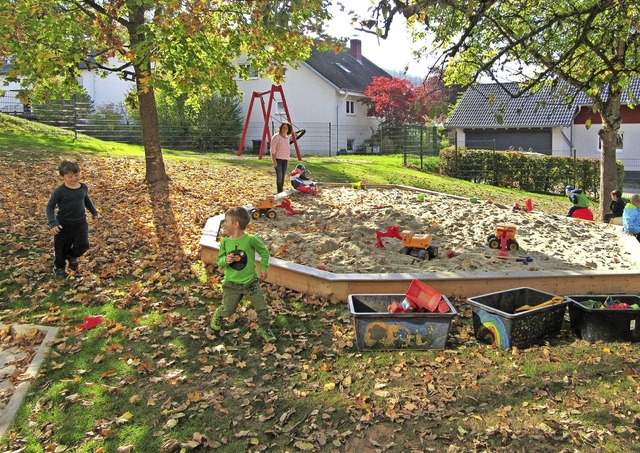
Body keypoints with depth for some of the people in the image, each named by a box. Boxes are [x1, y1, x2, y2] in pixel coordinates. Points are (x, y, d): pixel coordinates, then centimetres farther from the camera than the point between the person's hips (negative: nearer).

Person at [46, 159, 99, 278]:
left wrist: (94, 212, 24)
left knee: (83, 245, -3)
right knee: (61, 248, 10)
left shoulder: (83, 187, -3)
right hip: (63, 225, -3)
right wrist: (52, 223, -21)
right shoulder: (59, 191, -17)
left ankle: (72, 256, 31)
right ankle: (59, 267, 35)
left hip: (80, 223, 3)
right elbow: (50, 206, -11)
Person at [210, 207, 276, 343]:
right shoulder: (225, 242, -6)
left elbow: (264, 251, 1)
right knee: (228, 310, 12)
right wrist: (225, 260, -20)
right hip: (231, 284, 1)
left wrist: (263, 268, 0)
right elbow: (219, 261, 1)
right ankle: (217, 316, 46)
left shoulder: (251, 239, -15)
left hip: (250, 282, -1)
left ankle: (264, 329, 23)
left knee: (262, 307, 0)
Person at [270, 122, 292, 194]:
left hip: (285, 159, 6)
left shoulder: (287, 138, 12)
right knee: (279, 176, -13)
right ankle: (279, 193, -8)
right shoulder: (276, 137, -8)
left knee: (283, 176, 5)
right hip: (278, 159, -6)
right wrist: (274, 160, -17)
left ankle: (281, 192, 12)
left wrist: (287, 159, 17)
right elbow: (272, 149, -11)